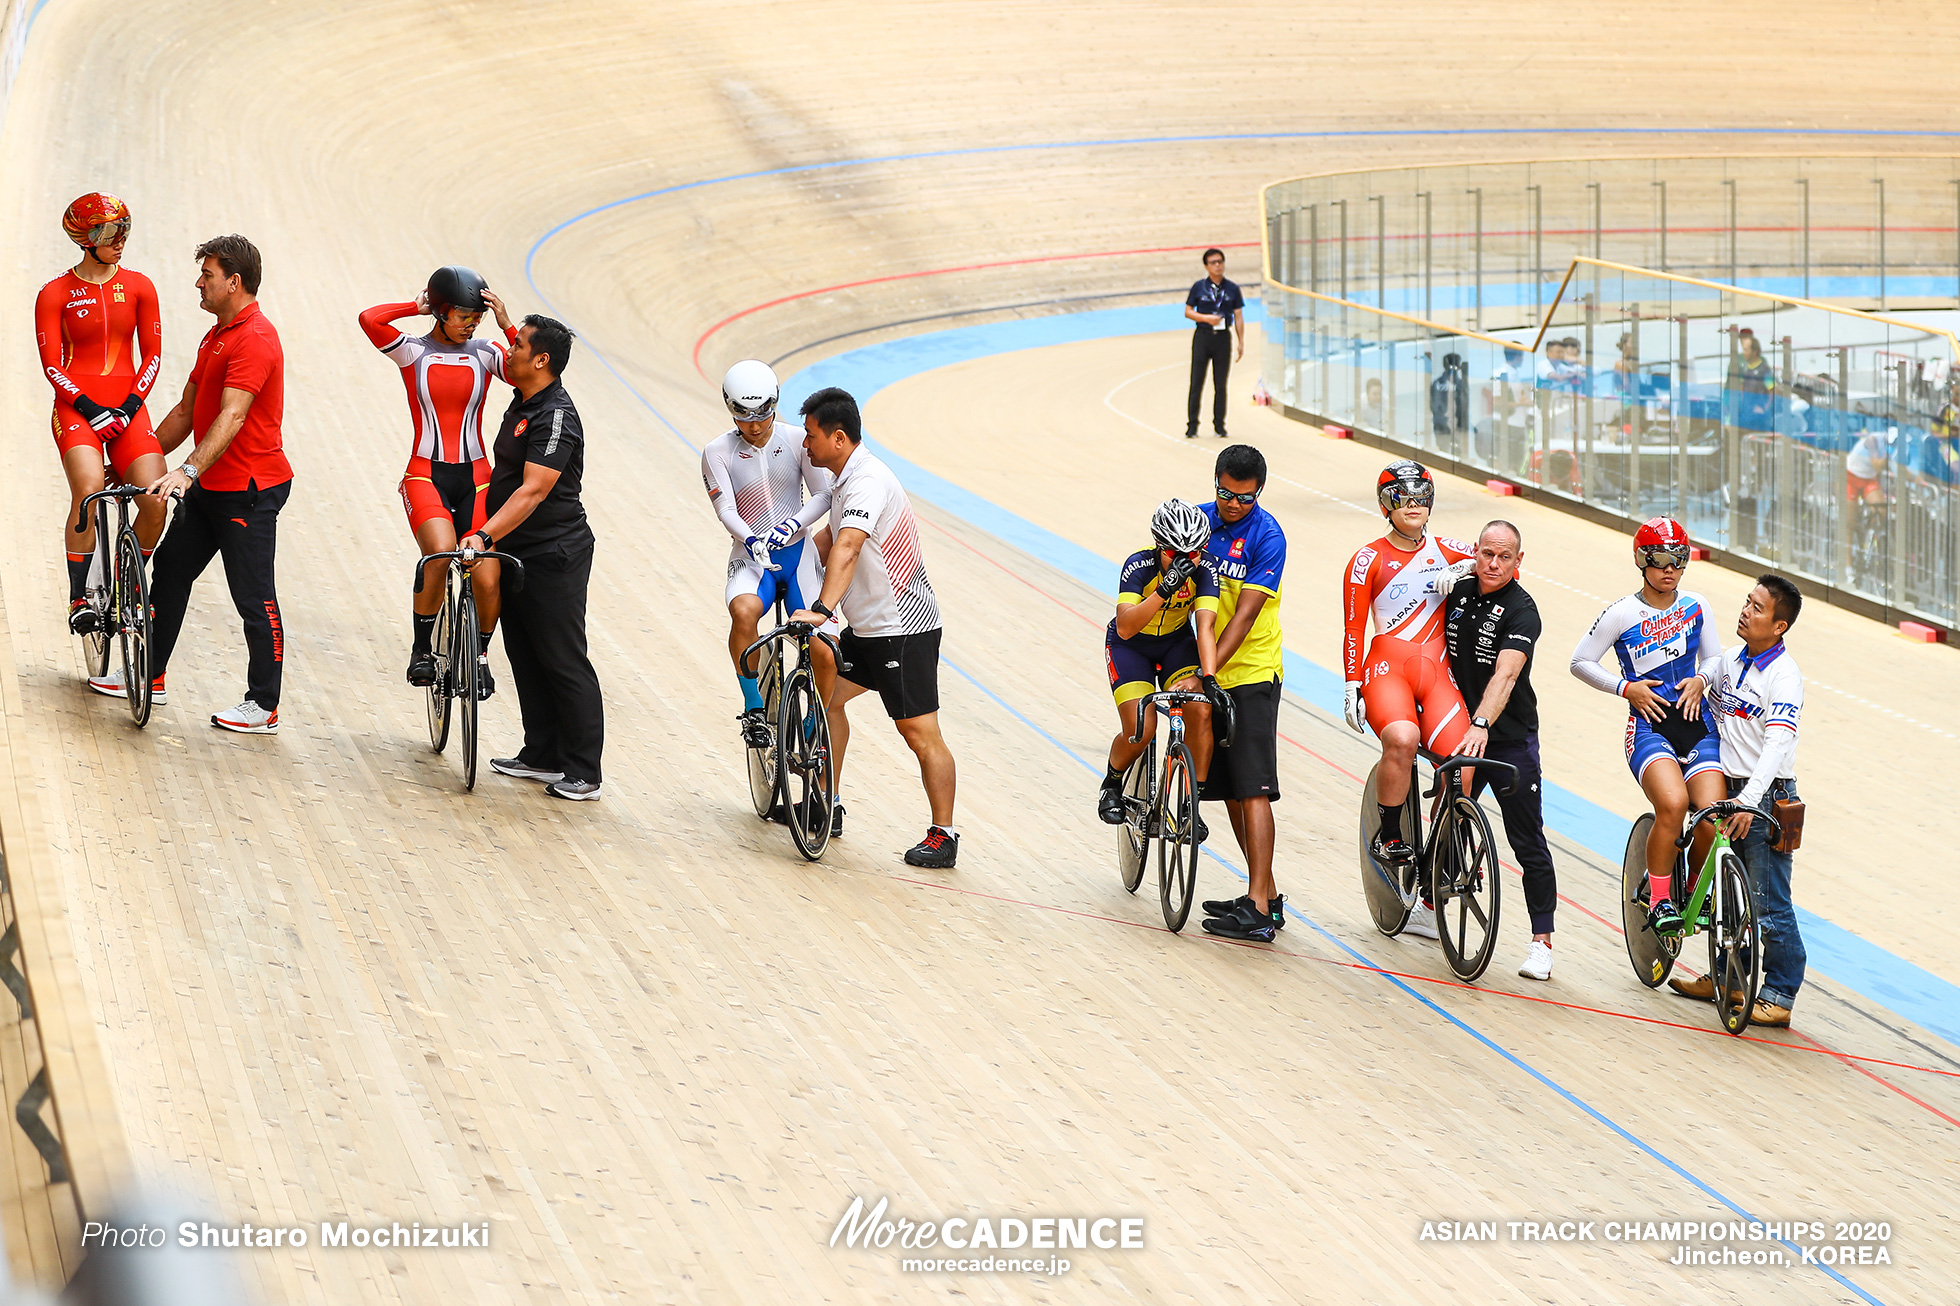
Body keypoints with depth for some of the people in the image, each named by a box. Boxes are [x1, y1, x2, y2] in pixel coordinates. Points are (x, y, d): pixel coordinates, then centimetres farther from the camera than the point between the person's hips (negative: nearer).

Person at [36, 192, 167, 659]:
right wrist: (88, 407, -14)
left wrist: (131, 405, -6)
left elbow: (151, 356, 8)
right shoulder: (55, 295, 1)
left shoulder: (138, 287, 8)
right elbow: (51, 364, -2)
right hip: (77, 409, -3)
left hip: (128, 410, 3)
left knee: (155, 504, -14)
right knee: (89, 492, -28)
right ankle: (79, 598, -15)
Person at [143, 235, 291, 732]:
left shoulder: (254, 338, -18)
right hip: (210, 487, 10)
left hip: (249, 491, -10)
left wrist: (187, 471, -36)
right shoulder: (217, 335, 14)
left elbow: (232, 417, -28)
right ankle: (151, 677, 27)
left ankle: (264, 707, 2)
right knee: (171, 570, 15)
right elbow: (187, 411, 22)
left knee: (255, 598, -4)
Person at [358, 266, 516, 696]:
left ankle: (479, 656, 21)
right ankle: (421, 652, -13)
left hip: (475, 478, 2)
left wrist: (507, 326, -13)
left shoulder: (484, 353, 5)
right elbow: (369, 319, -18)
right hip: (426, 476, -2)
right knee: (440, 552, -30)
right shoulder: (413, 351, 1)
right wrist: (417, 306, -6)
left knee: (487, 581, -7)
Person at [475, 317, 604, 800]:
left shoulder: (555, 417, -21)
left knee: (565, 664, -4)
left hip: (552, 558, -10)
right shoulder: (523, 402, 9)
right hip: (517, 553, 10)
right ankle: (542, 756, 24)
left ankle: (584, 773, 1)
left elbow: (533, 491, -30)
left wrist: (485, 535, -36)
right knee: (525, 656, 15)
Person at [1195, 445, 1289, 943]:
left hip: (1252, 674, -7)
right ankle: (1266, 895, 16)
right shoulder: (1199, 519, 5)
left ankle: (1258, 908, -14)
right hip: (1211, 675, 7)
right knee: (1230, 789, 9)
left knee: (1252, 789, -11)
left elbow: (1246, 613, -18)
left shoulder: (1267, 536, -13)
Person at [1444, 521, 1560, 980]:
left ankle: (1541, 942, -1)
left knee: (1528, 842, -4)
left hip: (1511, 739, -5)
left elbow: (1505, 674, -29)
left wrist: (1481, 725, -42)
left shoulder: (1522, 611, -15)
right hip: (1462, 733, 5)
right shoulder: (1457, 593, 3)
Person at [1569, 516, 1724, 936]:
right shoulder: (1622, 614, -3)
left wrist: (1700, 679, -2)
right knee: (1672, 804, -30)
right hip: (1648, 724, -3)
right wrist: (1626, 688, -6)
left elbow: (1713, 657, 20)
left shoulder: (1695, 606, 8)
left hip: (1695, 721, 3)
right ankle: (1659, 898, -12)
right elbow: (1580, 661, 4)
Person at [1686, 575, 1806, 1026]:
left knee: (1770, 905, -5)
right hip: (1728, 789, 7)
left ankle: (1778, 998, 1)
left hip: (1765, 800, -7)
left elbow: (1777, 744, -26)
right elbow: (1711, 711, 23)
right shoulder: (1730, 660, 7)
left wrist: (1748, 801, -36)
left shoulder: (1784, 677, -16)